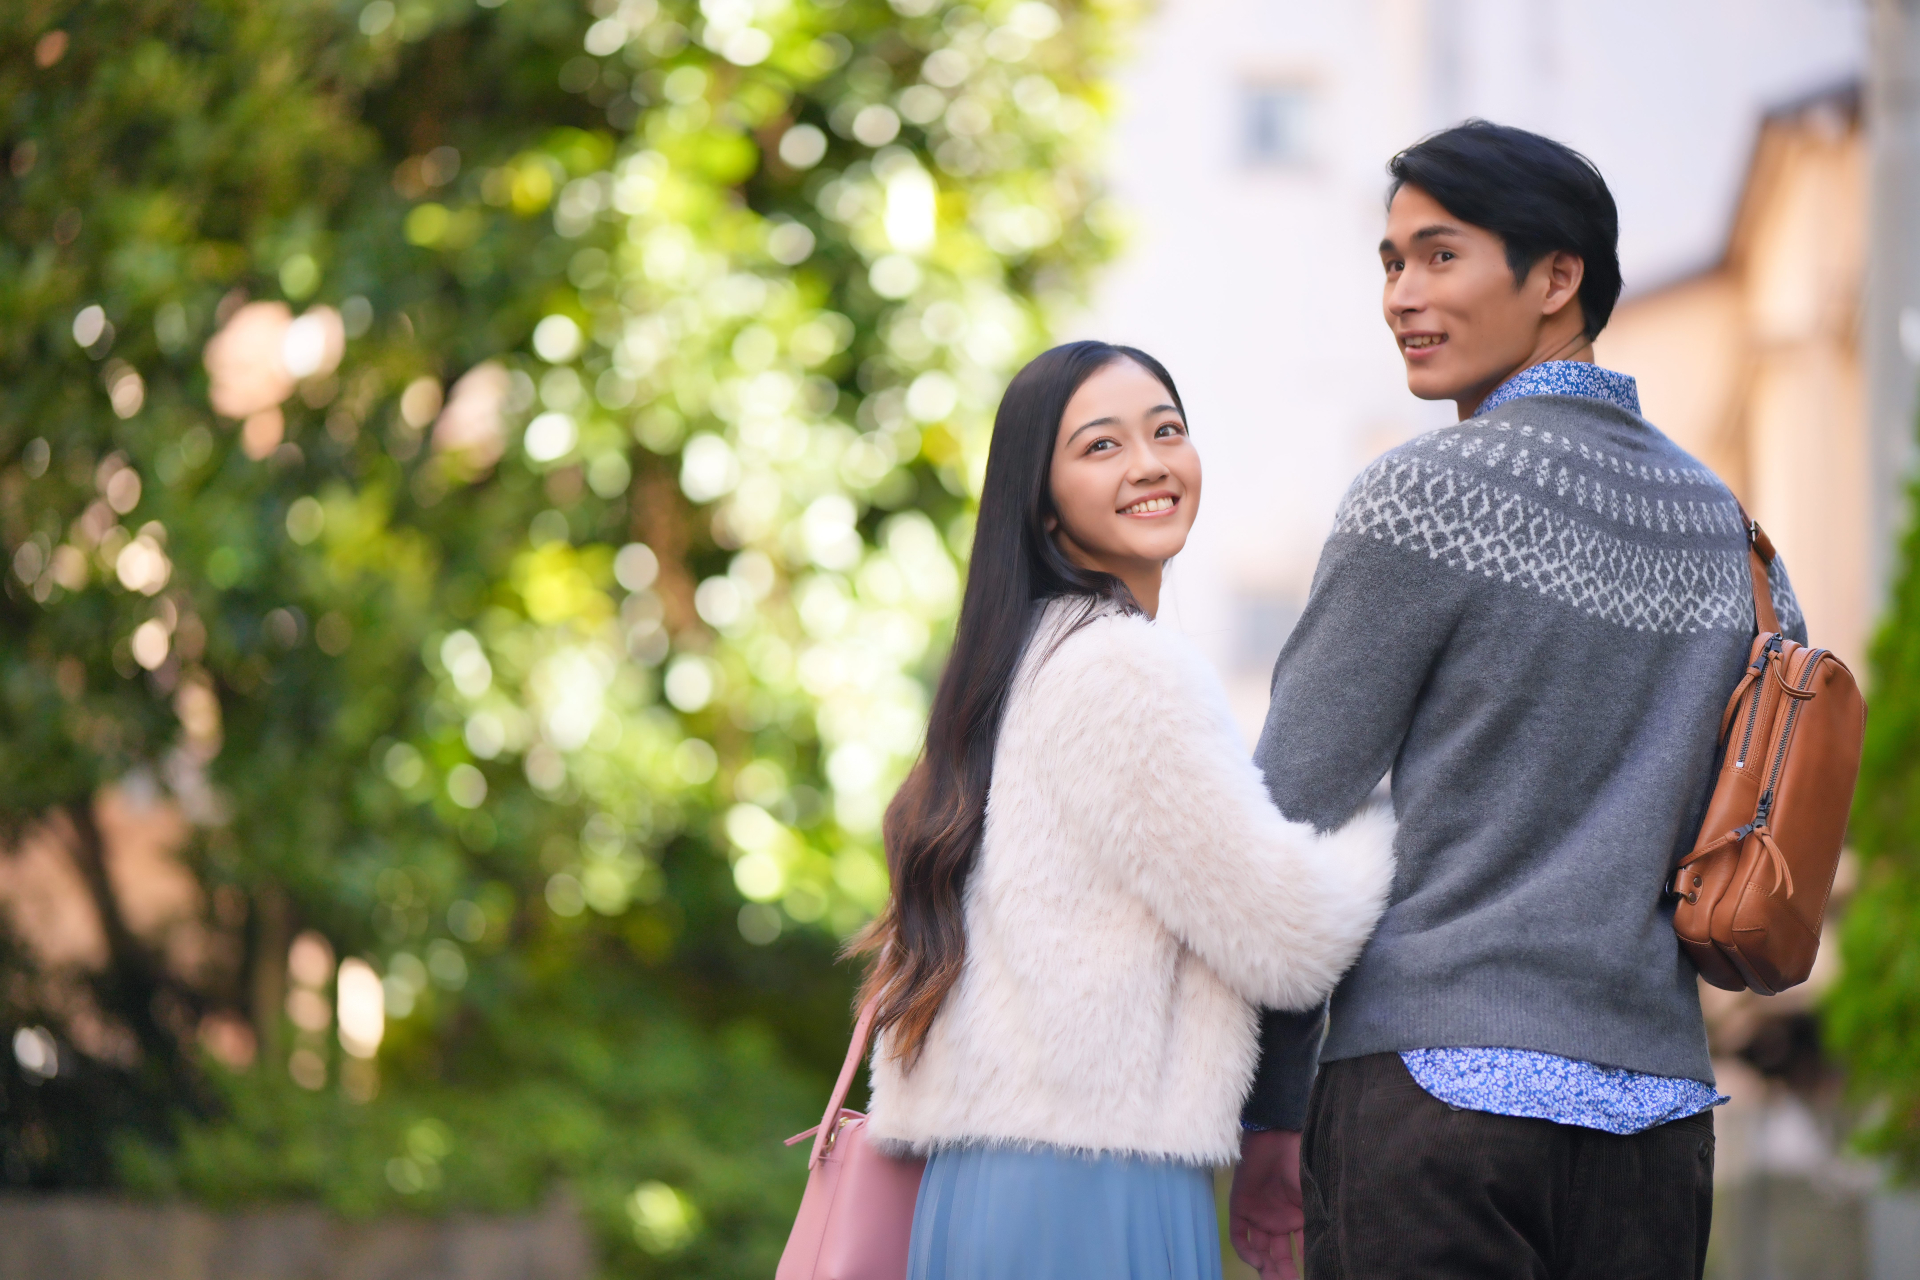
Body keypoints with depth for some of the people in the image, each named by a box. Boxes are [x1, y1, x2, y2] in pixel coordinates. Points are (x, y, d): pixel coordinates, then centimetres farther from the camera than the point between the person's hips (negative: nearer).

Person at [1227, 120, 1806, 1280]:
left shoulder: (1430, 495, -5)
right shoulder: (1728, 528, 14)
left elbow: (1298, 805, -4)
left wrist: (1270, 1108, 3)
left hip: (1439, 1077, -6)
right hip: (1662, 1106, 6)